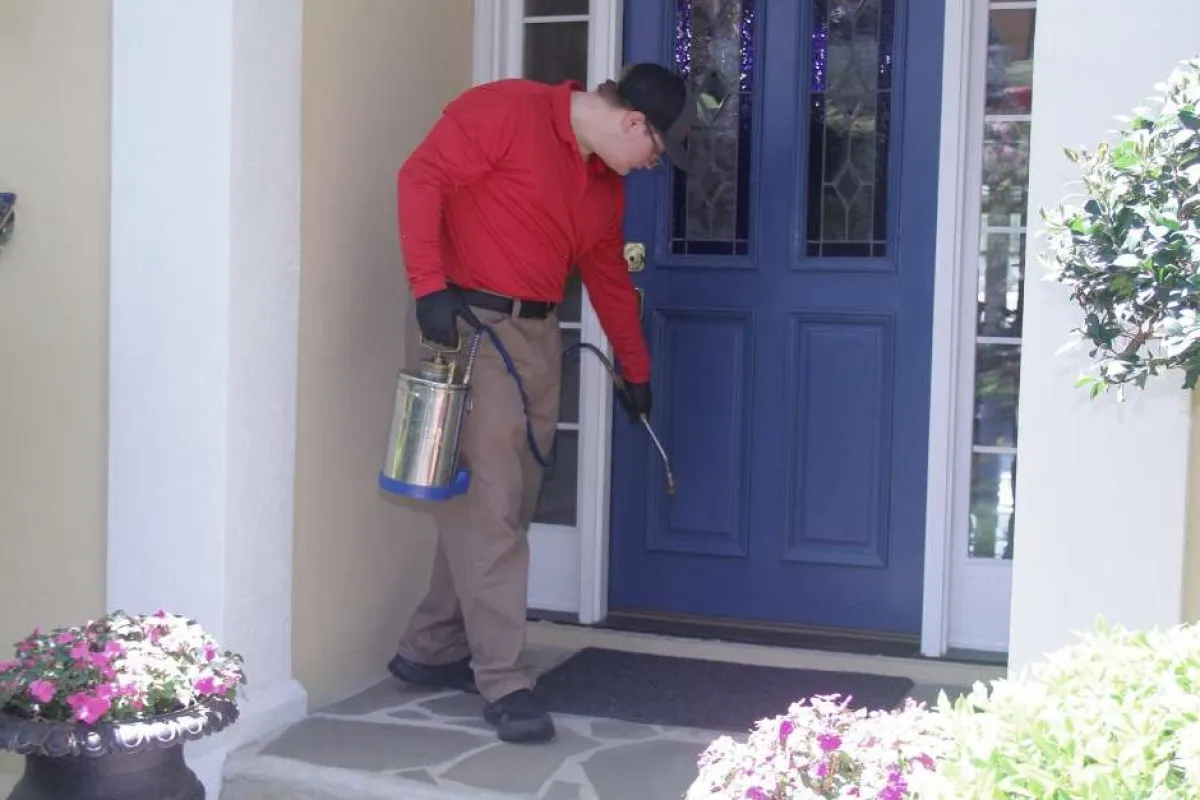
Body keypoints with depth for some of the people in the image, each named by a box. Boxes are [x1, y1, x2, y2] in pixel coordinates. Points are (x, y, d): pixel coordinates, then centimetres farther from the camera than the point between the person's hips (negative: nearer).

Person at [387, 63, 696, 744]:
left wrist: (637, 370, 32)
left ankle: (431, 650, 22)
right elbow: (422, 178, -14)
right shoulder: (510, 110, -8)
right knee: (488, 506, -8)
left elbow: (610, 277, 26)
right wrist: (430, 285, -23)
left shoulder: (607, 184, 16)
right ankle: (503, 681, -3)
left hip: (539, 336, 8)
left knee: (500, 504, 9)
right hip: (470, 324, -8)